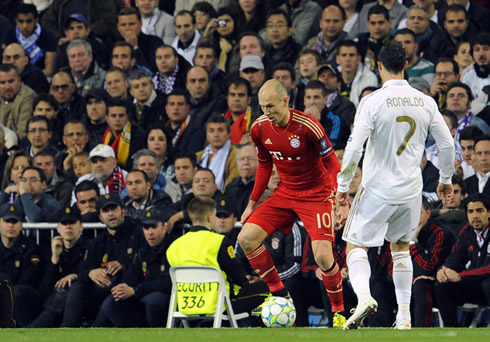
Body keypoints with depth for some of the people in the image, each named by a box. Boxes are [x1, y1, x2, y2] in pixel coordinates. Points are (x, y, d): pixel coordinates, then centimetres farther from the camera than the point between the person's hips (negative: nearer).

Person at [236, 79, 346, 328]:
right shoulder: (259, 129, -6)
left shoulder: (307, 126, -23)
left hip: (316, 194, -6)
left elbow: (332, 163, -14)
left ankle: (338, 311, 3)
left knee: (323, 256, -20)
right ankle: (278, 293, 7)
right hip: (284, 193, 6)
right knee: (246, 239, -8)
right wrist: (252, 203, 13)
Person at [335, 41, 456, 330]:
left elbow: (354, 148, -17)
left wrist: (343, 187, -6)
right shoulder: (426, 102, -1)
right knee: (401, 249, 20)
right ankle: (404, 316, 16)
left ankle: (364, 296, -20)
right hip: (411, 191, 4)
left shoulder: (373, 102, -13)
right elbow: (447, 144, 3)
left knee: (356, 245, 7)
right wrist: (446, 180, 20)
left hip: (378, 190, -4)